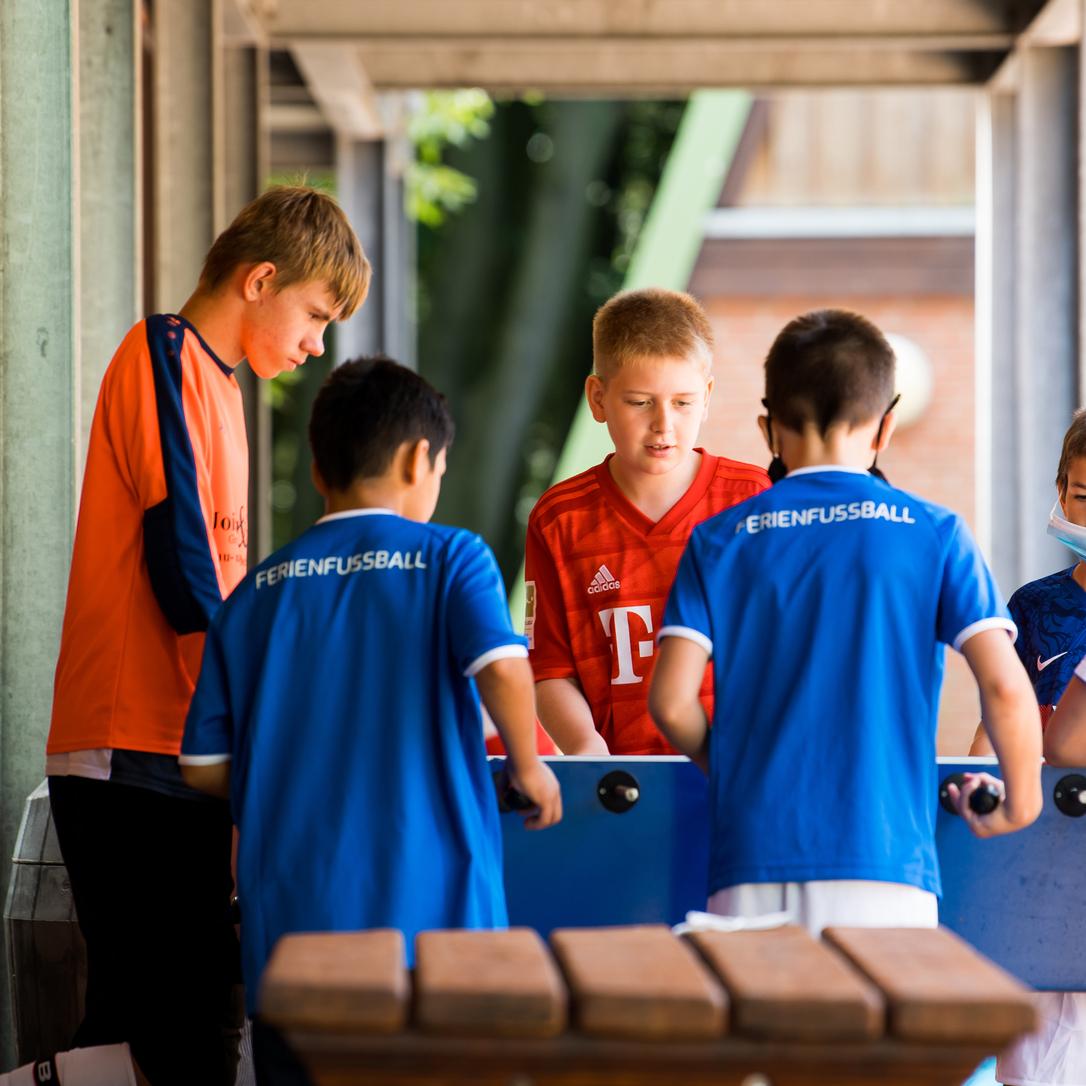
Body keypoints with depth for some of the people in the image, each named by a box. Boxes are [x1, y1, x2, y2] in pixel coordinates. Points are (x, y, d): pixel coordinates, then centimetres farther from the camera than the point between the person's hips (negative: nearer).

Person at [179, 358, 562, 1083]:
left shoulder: (257, 594, 9)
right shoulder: (450, 558, -1)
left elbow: (204, 766, 8)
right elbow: (503, 668, -19)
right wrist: (527, 766, -2)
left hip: (291, 916, 3)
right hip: (429, 911, -3)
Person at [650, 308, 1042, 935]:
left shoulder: (719, 541, 8)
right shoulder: (933, 532, 5)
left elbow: (672, 701, 1)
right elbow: (1005, 685, -4)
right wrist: (1021, 798, 12)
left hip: (753, 862, 1)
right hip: (885, 857, -1)